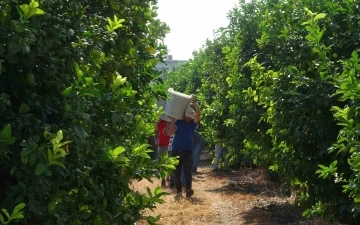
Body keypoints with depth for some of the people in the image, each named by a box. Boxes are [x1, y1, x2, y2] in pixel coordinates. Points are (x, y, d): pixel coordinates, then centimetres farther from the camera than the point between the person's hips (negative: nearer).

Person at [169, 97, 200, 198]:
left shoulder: (193, 123, 7)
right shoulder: (178, 122, 7)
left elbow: (198, 113, -8)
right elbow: (171, 132, -8)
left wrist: (194, 102, -11)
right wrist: (172, 120, -9)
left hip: (188, 150, -1)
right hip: (176, 150, 1)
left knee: (187, 171, -12)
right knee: (177, 171, 7)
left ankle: (188, 189, -24)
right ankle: (178, 189, 17)